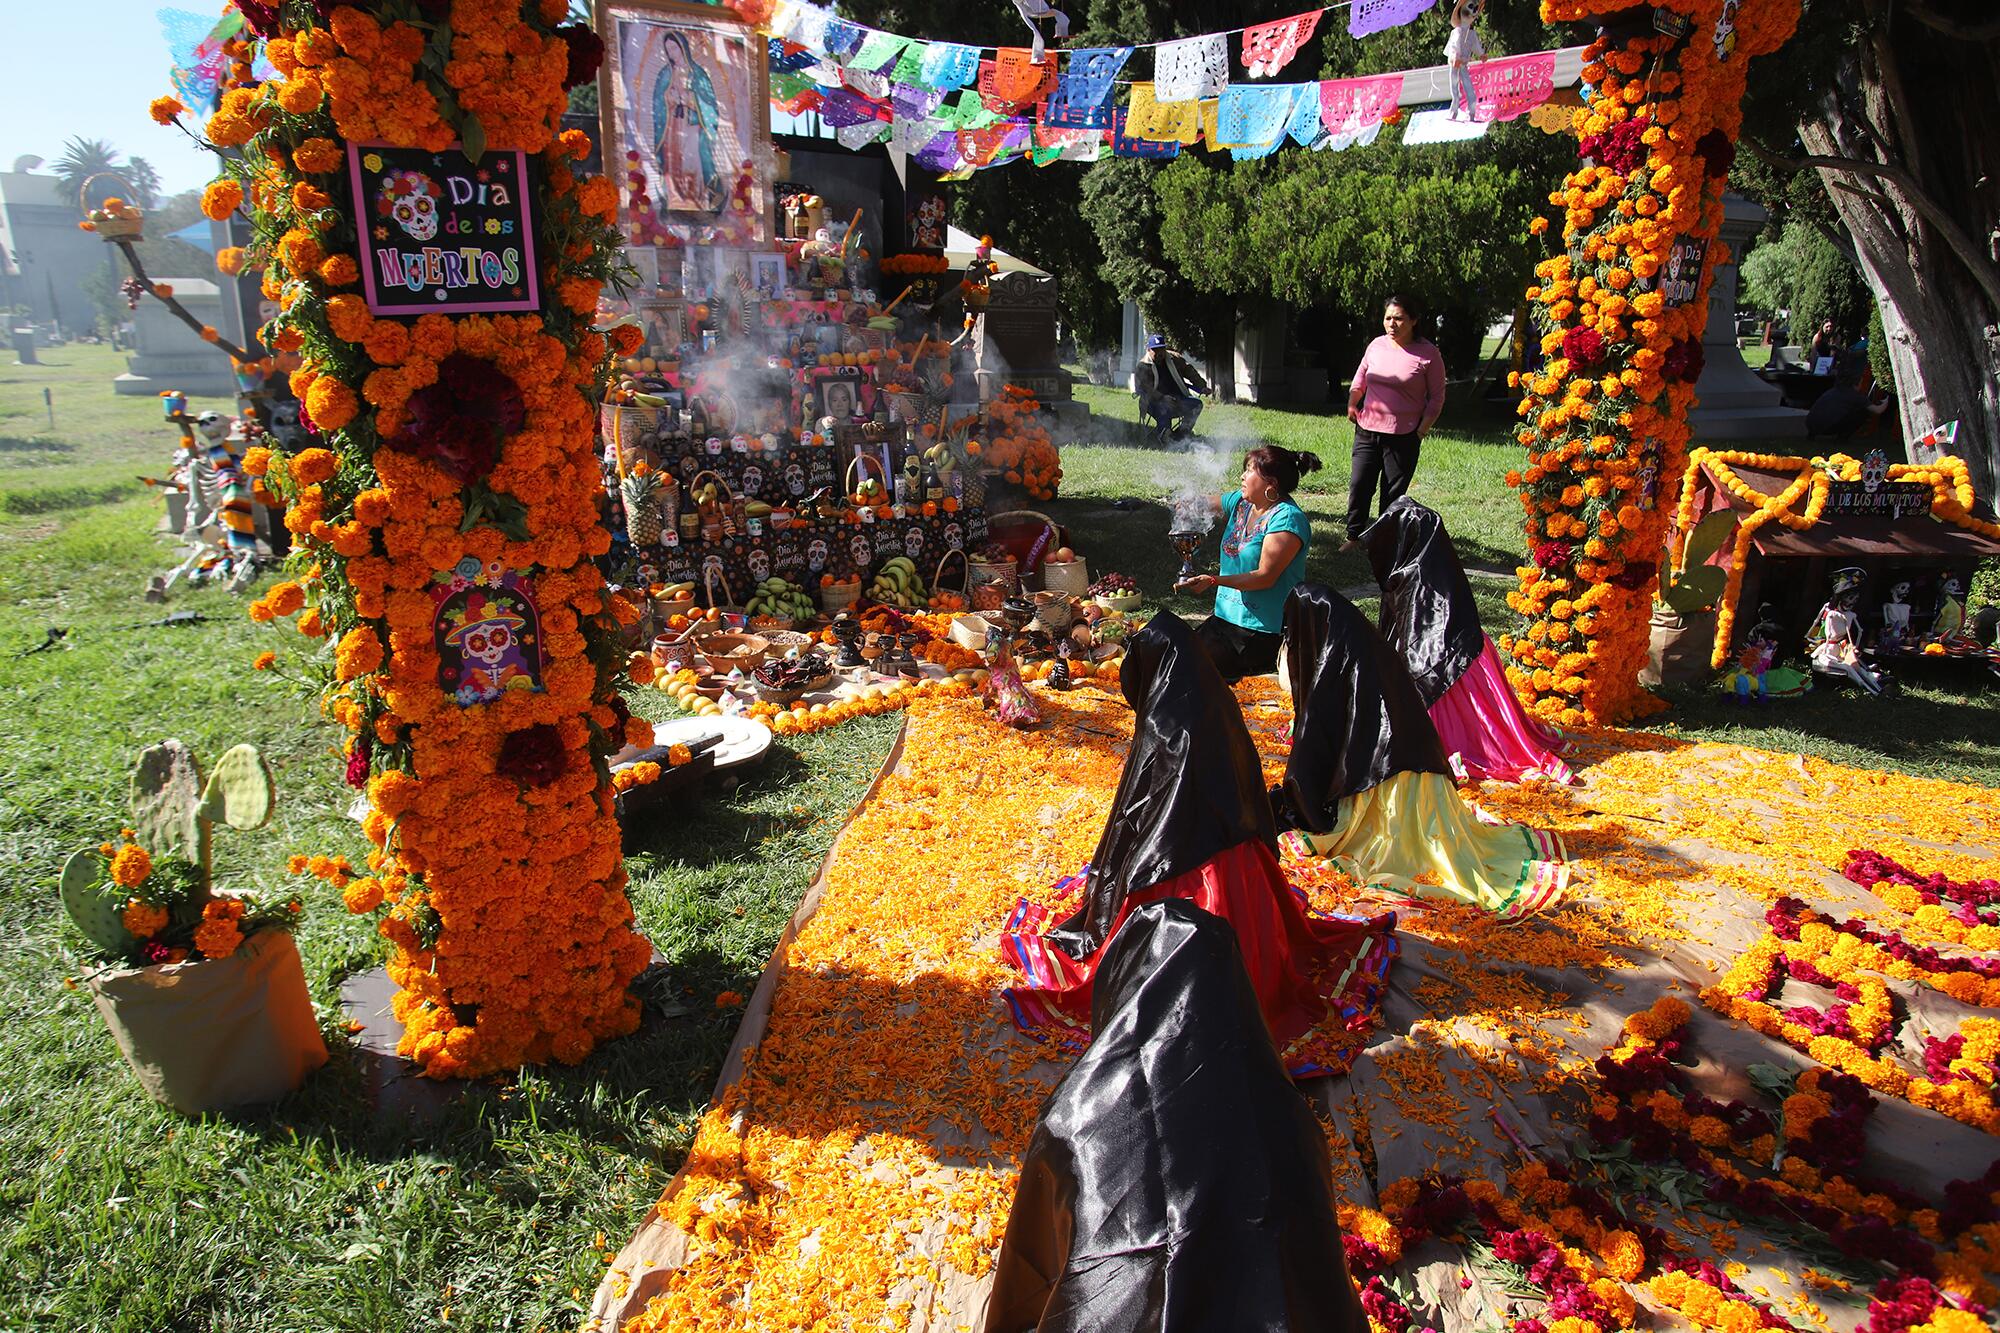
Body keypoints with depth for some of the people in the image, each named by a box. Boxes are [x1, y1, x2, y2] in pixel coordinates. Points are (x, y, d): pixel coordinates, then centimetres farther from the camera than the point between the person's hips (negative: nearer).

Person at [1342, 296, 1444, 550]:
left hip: (1403, 435, -3)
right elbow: (1359, 379, 21)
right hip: (1367, 429, 4)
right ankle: (1354, 536, 13)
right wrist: (1352, 404, 8)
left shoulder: (1428, 353, -5)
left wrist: (1423, 429, -8)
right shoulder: (1376, 345, 6)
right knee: (1359, 484, 0)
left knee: (1394, 492, 3)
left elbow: (1437, 397, 0)